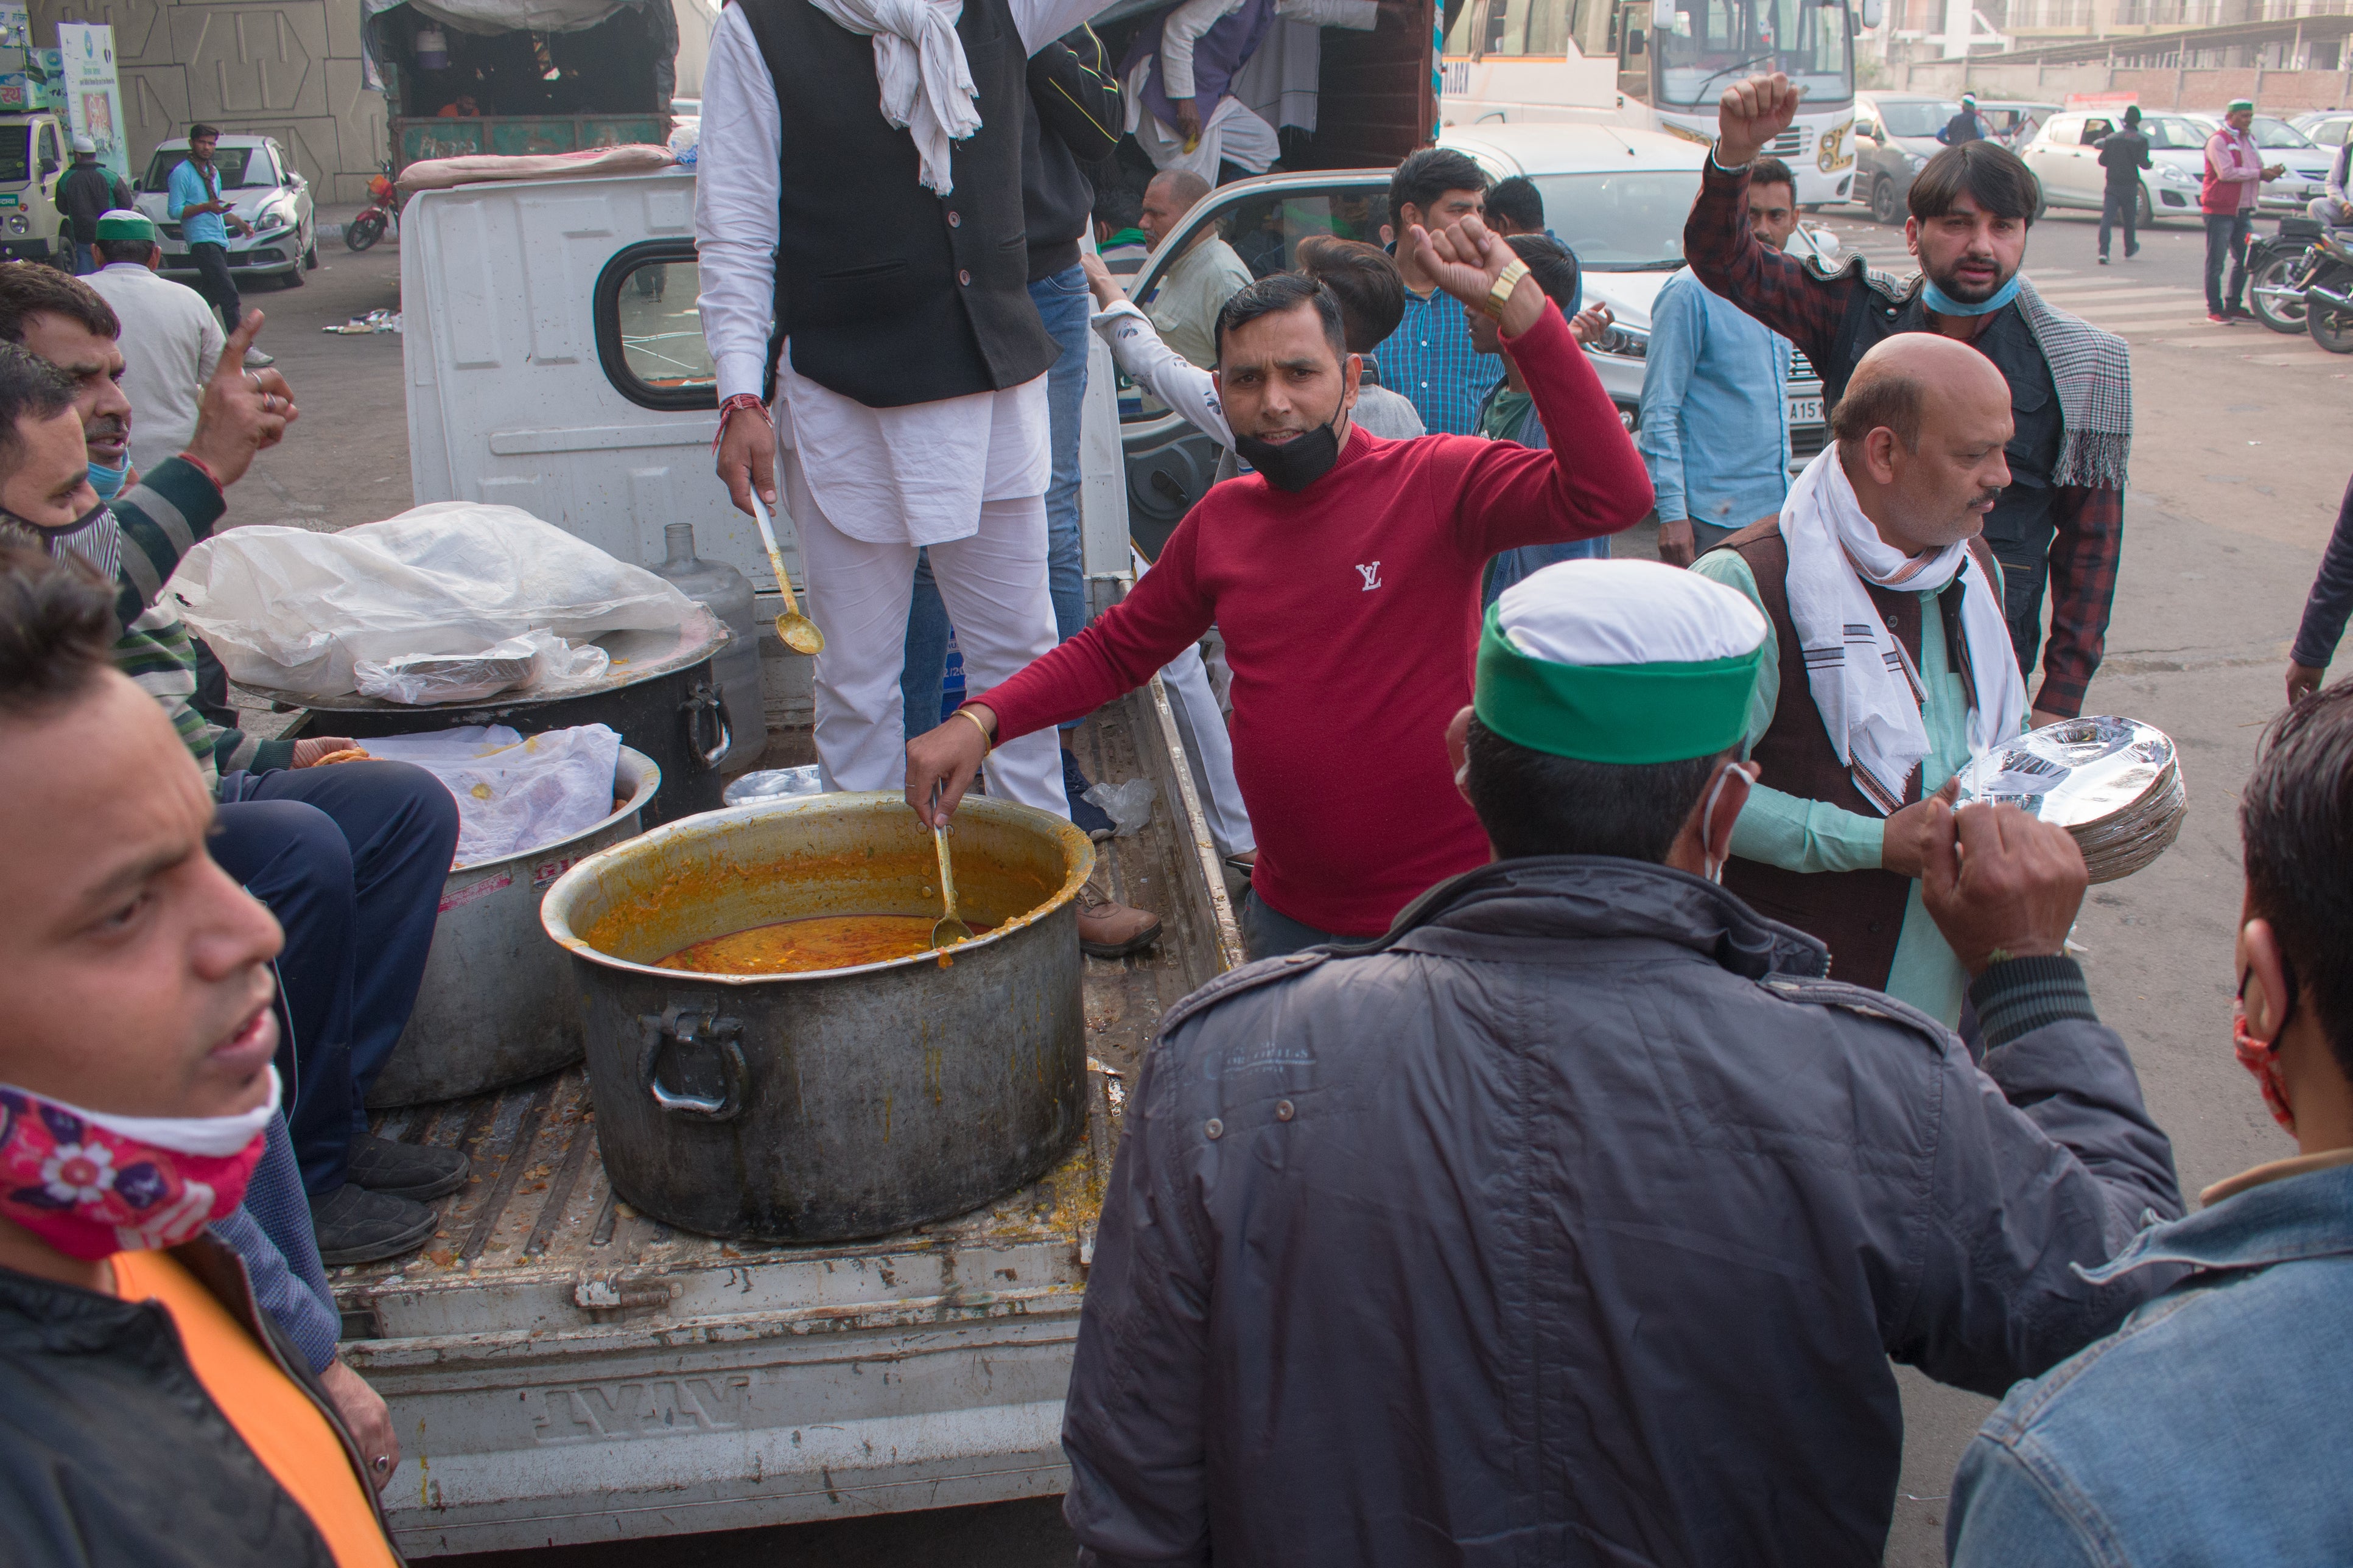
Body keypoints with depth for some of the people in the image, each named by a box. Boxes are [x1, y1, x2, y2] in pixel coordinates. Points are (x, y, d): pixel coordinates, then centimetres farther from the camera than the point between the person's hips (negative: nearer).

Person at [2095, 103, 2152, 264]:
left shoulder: (2112, 138, 5)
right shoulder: (2141, 139, -6)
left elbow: (2102, 160, 7)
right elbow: (2143, 163, -13)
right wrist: (2149, 164, 9)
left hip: (2112, 185, 2)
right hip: (2129, 185, -2)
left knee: (2107, 218, -6)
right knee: (2129, 220, 14)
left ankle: (2103, 252, -21)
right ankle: (2130, 250, 29)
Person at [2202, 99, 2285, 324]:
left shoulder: (2249, 140, 18)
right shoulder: (2218, 141, -9)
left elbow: (2258, 167, 19)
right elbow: (2227, 173, -20)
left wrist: (2272, 171, -3)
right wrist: (2260, 173, -18)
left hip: (2244, 211, 8)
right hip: (2220, 210, -8)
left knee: (2245, 260, 10)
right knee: (2216, 262, -4)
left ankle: (2233, 305, 19)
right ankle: (2215, 310, -1)